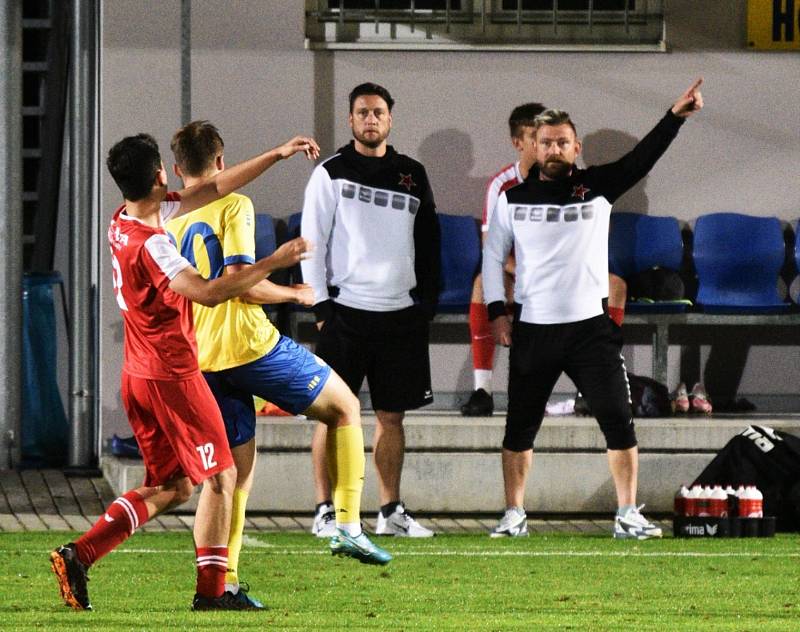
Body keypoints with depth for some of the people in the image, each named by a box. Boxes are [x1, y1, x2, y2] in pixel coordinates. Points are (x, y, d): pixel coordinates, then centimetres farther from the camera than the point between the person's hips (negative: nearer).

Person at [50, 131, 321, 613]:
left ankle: (79, 555, 3)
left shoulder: (124, 221, 6)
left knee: (173, 486, 13)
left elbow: (215, 188, 12)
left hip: (139, 375, 9)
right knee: (221, 476, 5)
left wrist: (277, 155, 13)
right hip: (173, 375, -9)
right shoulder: (150, 244, -22)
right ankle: (211, 591, 7)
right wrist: (274, 262, -26)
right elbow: (209, 293, -31)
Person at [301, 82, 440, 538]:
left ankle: (391, 511, 12)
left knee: (392, 415, 7)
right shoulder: (331, 174, 1)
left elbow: (429, 244, 16)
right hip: (346, 310, -3)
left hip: (401, 315, 4)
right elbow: (312, 243, -1)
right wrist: (321, 305, -8)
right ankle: (326, 510, 0)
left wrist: (427, 303, 7)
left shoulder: (412, 176, 12)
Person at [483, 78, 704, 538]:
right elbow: (493, 257, 11)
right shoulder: (513, 199, 5)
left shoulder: (596, 187, 2)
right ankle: (514, 515, 16)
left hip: (590, 327, -1)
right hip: (532, 329, 1)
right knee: (521, 427, 6)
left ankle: (628, 516, -1)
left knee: (618, 421, -6)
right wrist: (497, 311, 1)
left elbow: (641, 160, -9)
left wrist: (676, 117, -22)